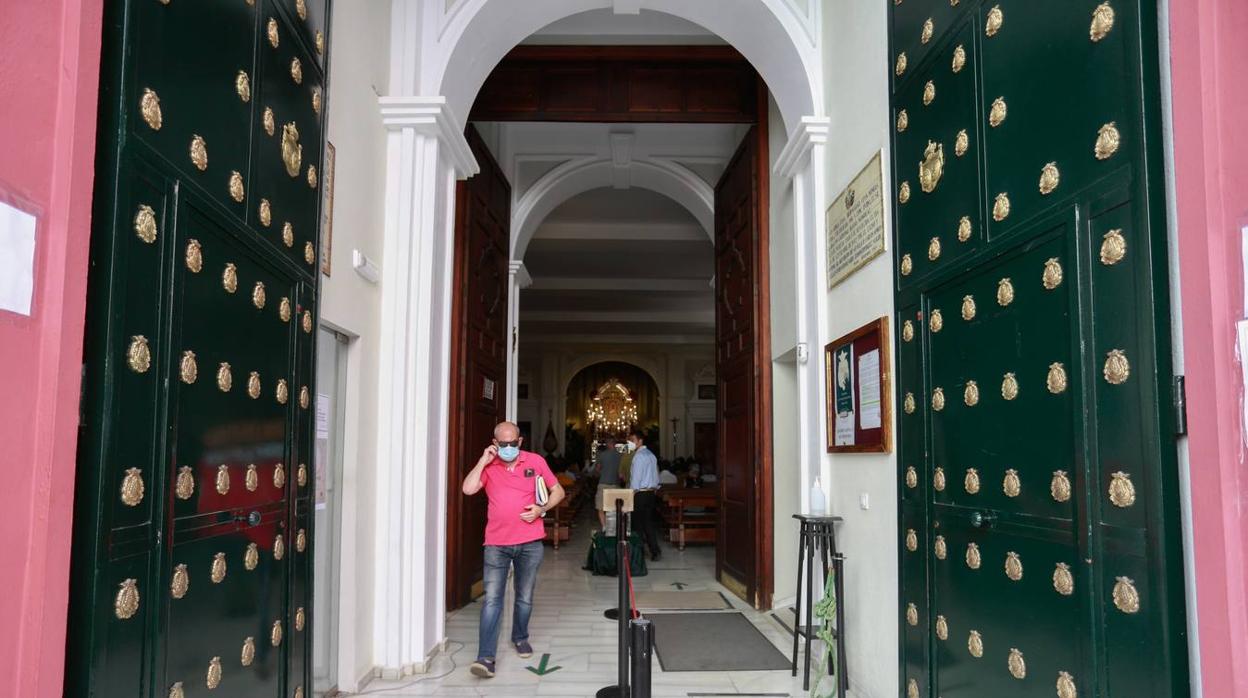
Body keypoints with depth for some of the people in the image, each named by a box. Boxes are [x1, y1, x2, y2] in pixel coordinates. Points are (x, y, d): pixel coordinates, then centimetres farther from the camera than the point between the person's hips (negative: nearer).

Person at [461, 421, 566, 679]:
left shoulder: (535, 462, 1)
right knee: (492, 599, -8)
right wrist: (483, 460, -12)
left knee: (525, 598, 15)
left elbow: (558, 491, 9)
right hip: (497, 544, -1)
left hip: (530, 543, 1)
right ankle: (486, 657, -8)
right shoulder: (488, 466, 2)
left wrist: (542, 509, -8)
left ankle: (520, 637, 39)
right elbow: (468, 489, -14)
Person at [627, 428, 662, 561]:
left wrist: (631, 494, -12)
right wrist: (655, 489, 18)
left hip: (640, 494, -8)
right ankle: (655, 551, 4)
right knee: (648, 522, 9)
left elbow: (635, 477, -17)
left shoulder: (639, 456, -14)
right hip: (652, 492, 8)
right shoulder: (651, 455, 14)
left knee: (637, 523, 1)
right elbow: (656, 476, 16)